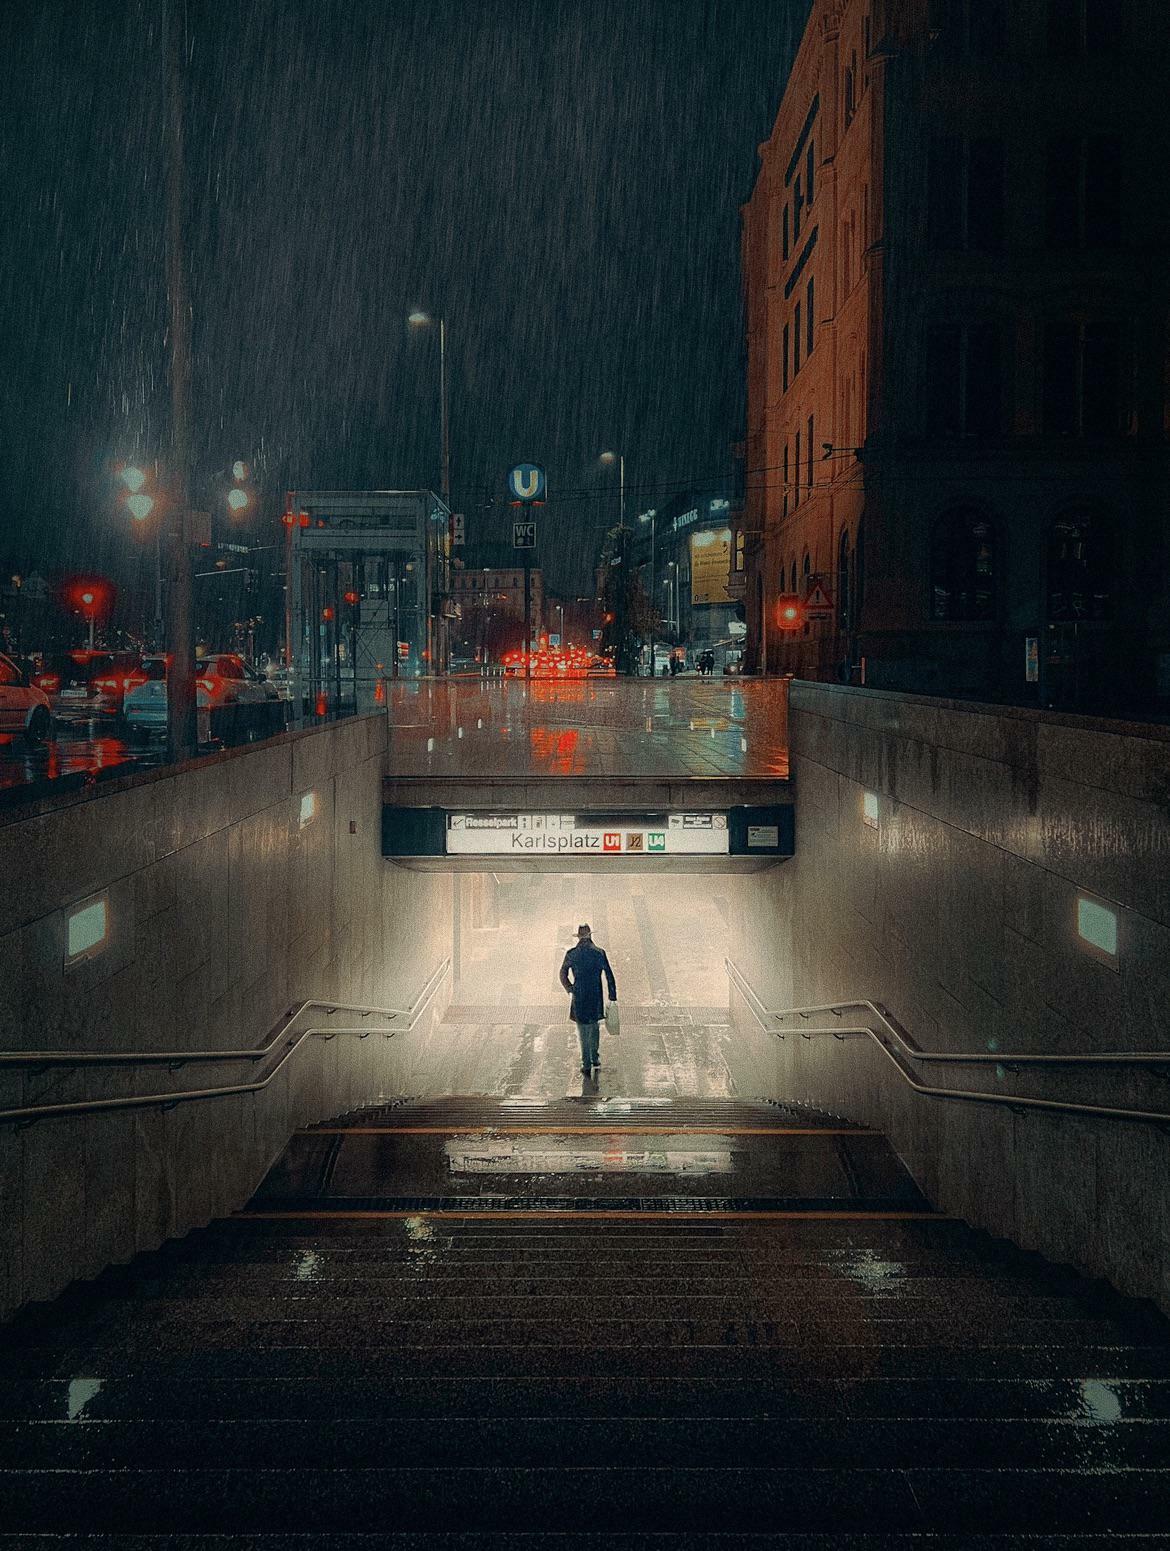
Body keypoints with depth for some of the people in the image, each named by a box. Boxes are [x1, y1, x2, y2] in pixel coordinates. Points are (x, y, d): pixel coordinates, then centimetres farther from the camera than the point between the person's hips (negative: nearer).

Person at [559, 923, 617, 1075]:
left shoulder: (571, 954, -6)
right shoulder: (599, 953, -7)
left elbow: (563, 975, 5)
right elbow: (609, 976, -5)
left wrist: (570, 989, 18)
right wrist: (612, 997, 1)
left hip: (578, 997, -1)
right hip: (596, 997, 1)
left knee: (583, 1030, 9)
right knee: (595, 1026, 23)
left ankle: (586, 1064, 11)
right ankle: (594, 1058, 30)